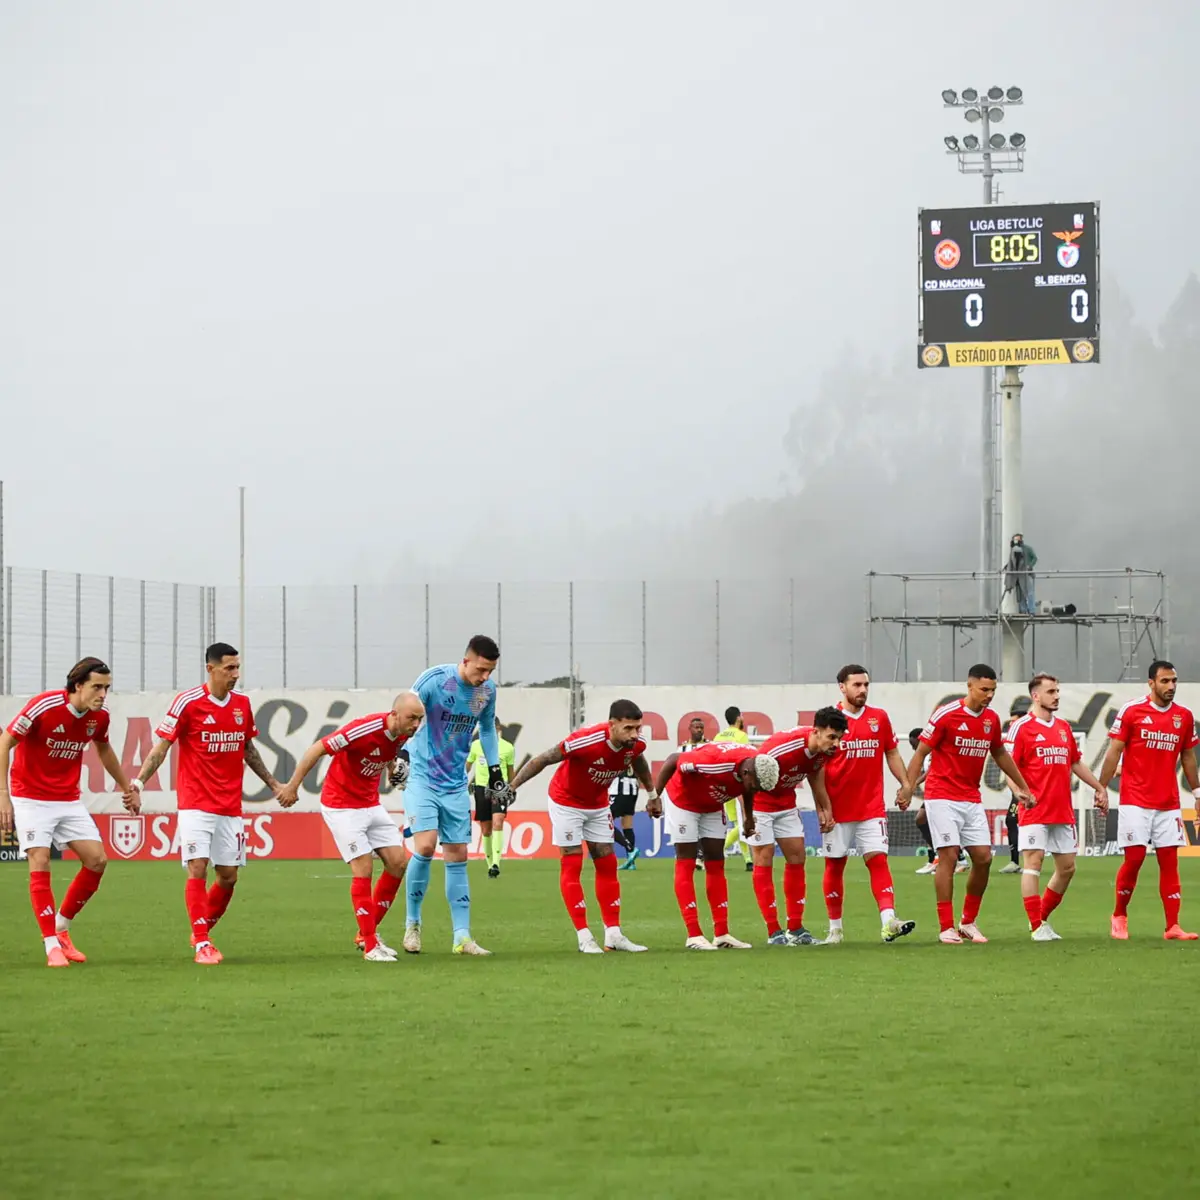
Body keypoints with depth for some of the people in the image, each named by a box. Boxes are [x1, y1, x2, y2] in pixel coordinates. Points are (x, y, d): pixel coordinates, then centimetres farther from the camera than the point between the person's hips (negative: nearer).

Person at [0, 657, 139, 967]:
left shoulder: (99, 717, -5)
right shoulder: (43, 707, -22)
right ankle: (52, 946, -9)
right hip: (31, 798, -6)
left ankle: (60, 928, 13)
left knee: (97, 859, -4)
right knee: (40, 864, -15)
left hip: (69, 799, 6)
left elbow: (104, 750, 18)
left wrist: (126, 788, 26)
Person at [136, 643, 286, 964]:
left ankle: (202, 933, 25)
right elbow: (162, 745, -8)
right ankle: (202, 944, -10)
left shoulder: (242, 703, 7)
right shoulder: (188, 702, -9)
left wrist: (273, 784, 26)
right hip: (196, 803, -5)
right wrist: (139, 781, -19)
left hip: (230, 806, 5)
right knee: (198, 868, -13)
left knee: (228, 875, 5)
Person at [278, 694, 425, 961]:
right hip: (341, 806, -8)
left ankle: (367, 933, 13)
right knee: (363, 869, -13)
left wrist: (396, 772, -3)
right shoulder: (365, 729, -28)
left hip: (371, 805, 8)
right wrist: (292, 786, -17)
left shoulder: (403, 735, -4)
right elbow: (317, 749, -21)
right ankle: (370, 946, -6)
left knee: (398, 861, 1)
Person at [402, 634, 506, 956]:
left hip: (456, 784, 5)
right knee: (425, 846, -18)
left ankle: (462, 936, 5)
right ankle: (412, 923, 0)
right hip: (422, 777, -5)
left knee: (457, 857, 3)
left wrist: (495, 775, 15)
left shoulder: (487, 690, -1)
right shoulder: (434, 679, -17)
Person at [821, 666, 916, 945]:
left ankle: (888, 921, -21)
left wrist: (905, 785, 3)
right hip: (838, 809, -2)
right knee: (834, 866, 5)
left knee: (878, 860, -10)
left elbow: (892, 754, 15)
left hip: (872, 808, 2)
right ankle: (835, 927, 16)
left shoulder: (879, 718, 7)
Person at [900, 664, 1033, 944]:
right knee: (948, 857, -10)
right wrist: (909, 785, -19)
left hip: (972, 800, 6)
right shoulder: (946, 715, -11)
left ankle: (968, 922, 14)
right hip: (942, 798, -6)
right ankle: (946, 928, -5)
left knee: (983, 857, 0)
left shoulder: (991, 719, 7)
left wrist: (1021, 787, 27)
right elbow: (921, 752, -8)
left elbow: (1000, 755, 22)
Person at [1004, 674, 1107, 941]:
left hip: (1063, 811, 7)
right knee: (1033, 862, -9)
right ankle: (1037, 928, -7)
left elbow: (1076, 763, 25)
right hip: (1035, 810, -7)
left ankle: (1042, 918, 23)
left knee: (1067, 867, 8)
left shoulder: (1063, 727, 16)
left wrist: (1099, 788, 23)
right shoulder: (1021, 727, -5)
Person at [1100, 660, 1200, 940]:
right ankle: (1119, 916, 13)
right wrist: (1101, 789, -5)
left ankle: (1173, 927, -1)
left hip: (1169, 803, 3)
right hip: (1135, 801, -3)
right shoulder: (1131, 711, -5)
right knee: (1134, 858, -6)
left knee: (1169, 861, 0)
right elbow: (1114, 752, -2)